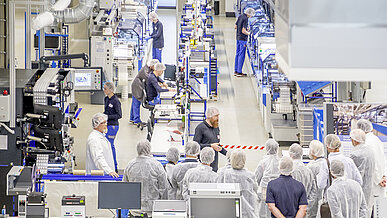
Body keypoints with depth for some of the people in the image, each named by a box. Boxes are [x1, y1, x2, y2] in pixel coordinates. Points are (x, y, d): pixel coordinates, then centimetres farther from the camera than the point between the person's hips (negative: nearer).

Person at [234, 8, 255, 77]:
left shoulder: (240, 17, 8)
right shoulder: (245, 19, -19)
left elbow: (236, 27, 17)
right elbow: (243, 31, -24)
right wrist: (248, 33, -3)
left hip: (238, 38, 9)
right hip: (243, 39, -9)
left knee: (238, 54, 12)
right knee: (242, 55, -4)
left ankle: (236, 71, 16)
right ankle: (239, 72, -2)